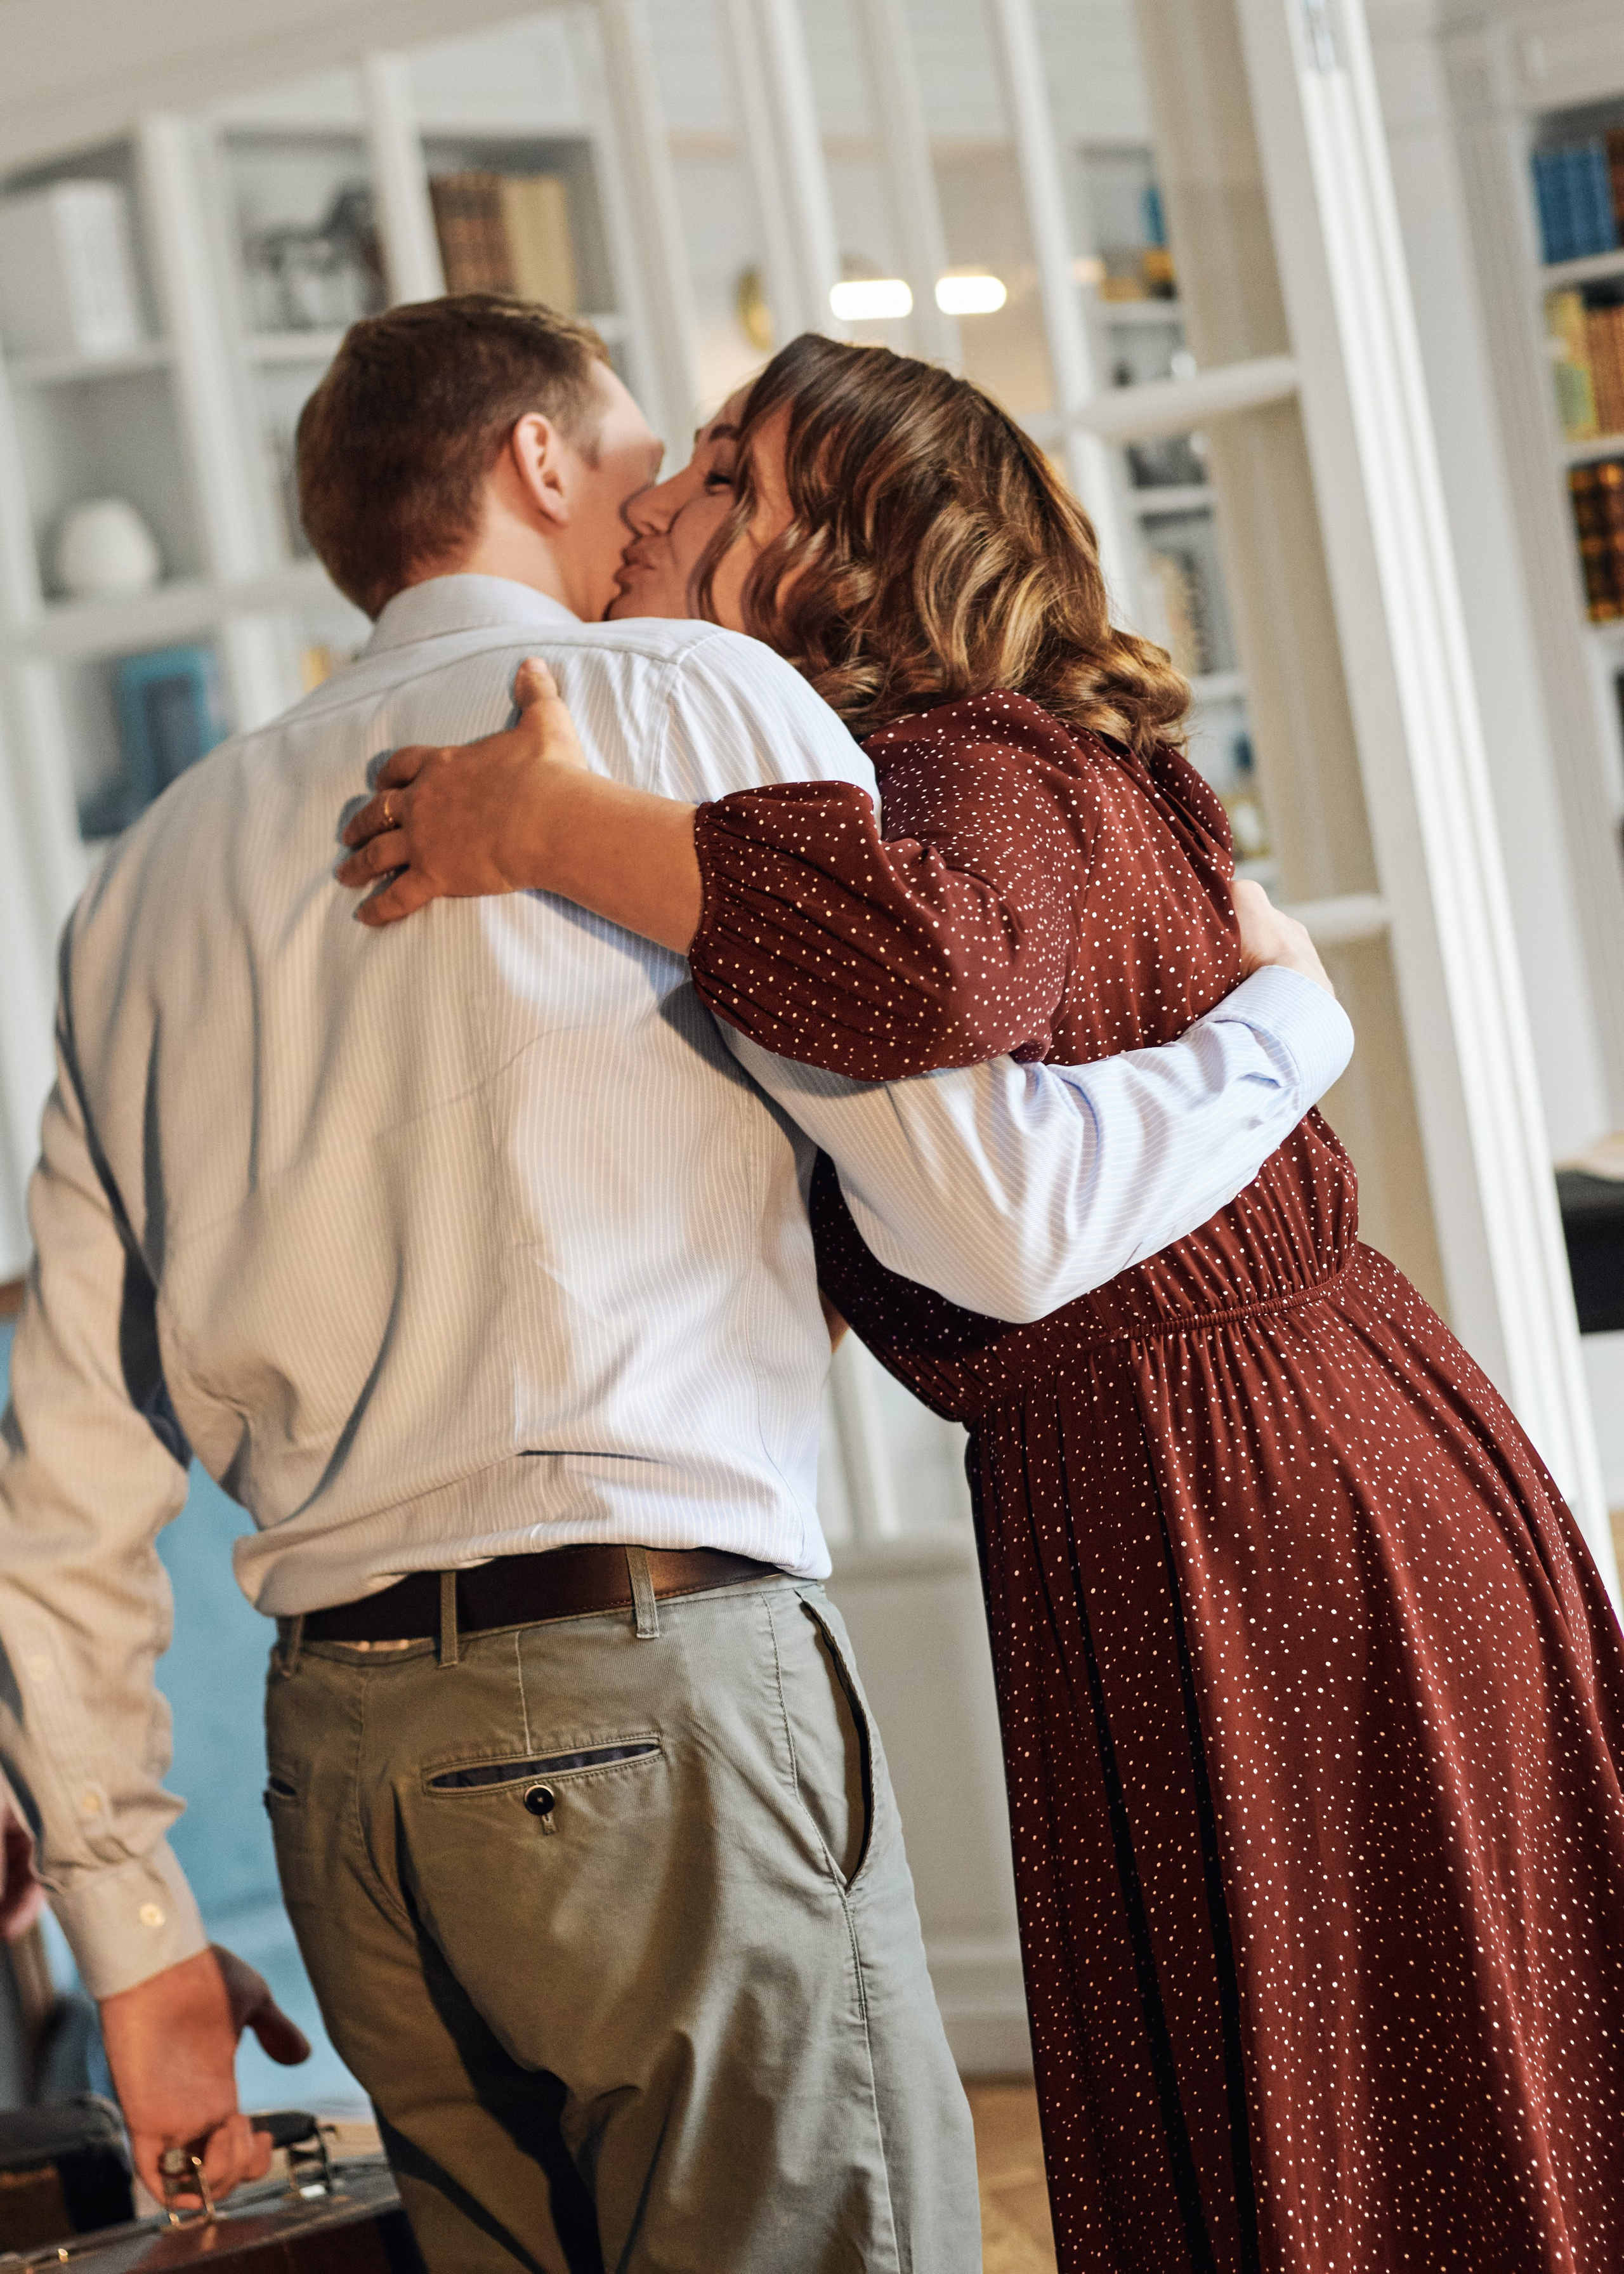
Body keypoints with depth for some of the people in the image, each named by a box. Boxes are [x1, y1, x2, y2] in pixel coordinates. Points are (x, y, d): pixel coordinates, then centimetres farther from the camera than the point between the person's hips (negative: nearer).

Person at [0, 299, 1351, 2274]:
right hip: (663, 1690, -6)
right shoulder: (687, 704, 2)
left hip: (339, 1743, 7)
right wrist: (1282, 1022, 13)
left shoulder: (159, 866, 18)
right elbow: (995, 1218, -6)